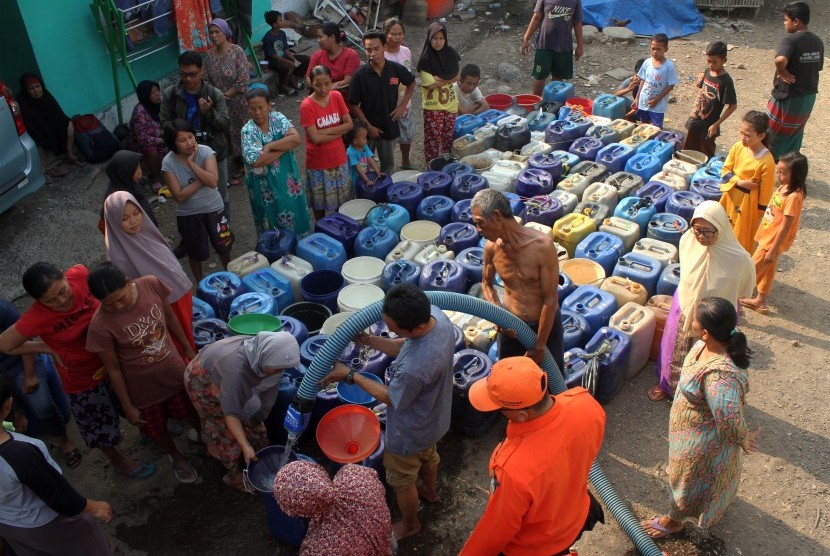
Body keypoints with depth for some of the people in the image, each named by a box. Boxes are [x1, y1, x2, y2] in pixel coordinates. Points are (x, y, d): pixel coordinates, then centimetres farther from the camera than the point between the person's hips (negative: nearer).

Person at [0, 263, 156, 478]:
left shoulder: (80, 274, -25)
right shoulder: (35, 318, -34)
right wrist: (50, 349, -15)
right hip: (83, 379, -4)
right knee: (99, 427, 20)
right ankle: (119, 462, 50)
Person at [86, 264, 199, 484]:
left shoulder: (151, 284, -23)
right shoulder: (101, 325, -30)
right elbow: (113, 368, -17)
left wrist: (188, 348, 8)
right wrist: (127, 406, -7)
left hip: (174, 371, 2)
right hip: (143, 388, -2)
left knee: (194, 412, 25)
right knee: (157, 430, 24)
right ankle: (176, 457, 56)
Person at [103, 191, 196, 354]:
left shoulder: (147, 230, -5)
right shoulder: (119, 252, -24)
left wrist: (184, 284, 15)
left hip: (180, 293, 6)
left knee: (187, 336, 26)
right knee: (176, 349, 15)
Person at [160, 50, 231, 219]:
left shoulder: (215, 94, -10)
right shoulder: (170, 94, -6)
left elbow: (225, 123, -10)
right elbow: (165, 122, 0)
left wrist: (209, 112, -29)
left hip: (215, 152, -1)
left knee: (221, 193, 15)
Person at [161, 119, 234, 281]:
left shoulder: (205, 152, -17)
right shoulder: (168, 163, -18)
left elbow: (213, 182, -28)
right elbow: (179, 196, -20)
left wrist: (192, 163, -29)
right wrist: (202, 179, -22)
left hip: (214, 209, 1)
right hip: (188, 215, -1)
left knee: (223, 246, 18)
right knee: (196, 253, 16)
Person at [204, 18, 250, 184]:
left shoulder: (237, 51, -13)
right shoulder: (209, 55, 2)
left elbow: (244, 79, -18)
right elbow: (206, 80, 5)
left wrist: (227, 94, -16)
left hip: (238, 101, -5)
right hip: (221, 104, 5)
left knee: (244, 132, 4)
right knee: (230, 133, 13)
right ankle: (239, 165, 29)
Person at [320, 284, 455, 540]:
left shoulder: (414, 369, -47)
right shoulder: (435, 314, -24)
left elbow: (392, 399, -25)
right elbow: (405, 346, -4)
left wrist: (350, 375, -18)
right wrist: (368, 340, -10)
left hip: (410, 433, -7)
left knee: (402, 481, 24)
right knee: (428, 455, 37)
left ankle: (409, 525, 53)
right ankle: (430, 490, 68)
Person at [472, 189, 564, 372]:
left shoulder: (542, 245, -27)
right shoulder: (492, 247, -12)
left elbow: (551, 299, -22)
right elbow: (486, 283, 7)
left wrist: (540, 345, -17)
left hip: (546, 324, -3)